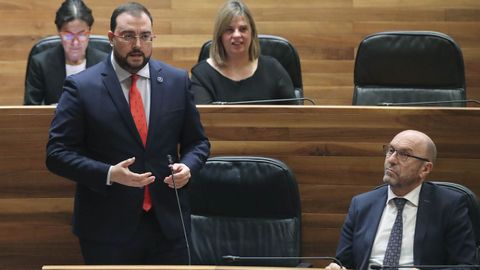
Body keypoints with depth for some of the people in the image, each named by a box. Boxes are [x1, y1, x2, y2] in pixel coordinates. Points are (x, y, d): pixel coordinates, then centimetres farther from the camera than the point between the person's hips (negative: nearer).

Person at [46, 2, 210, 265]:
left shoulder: (177, 81, 6)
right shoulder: (81, 86, -4)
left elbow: (197, 142, 14)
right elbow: (57, 153, -6)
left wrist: (187, 166, -9)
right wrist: (109, 174, -20)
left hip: (168, 223, 3)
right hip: (108, 228, -3)